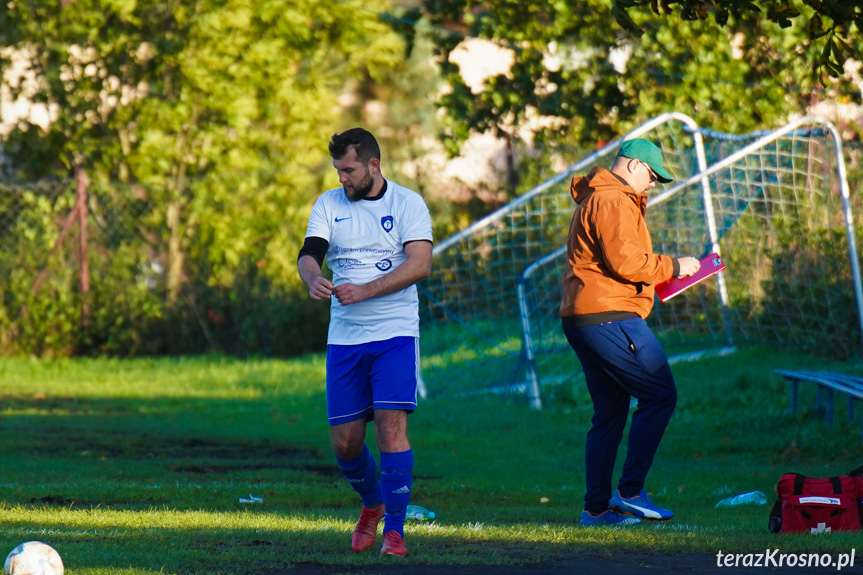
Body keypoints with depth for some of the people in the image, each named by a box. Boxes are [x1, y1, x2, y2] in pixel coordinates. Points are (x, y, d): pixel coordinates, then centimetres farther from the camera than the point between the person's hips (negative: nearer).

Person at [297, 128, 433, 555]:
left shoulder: (407, 203, -2)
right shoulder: (328, 205, 8)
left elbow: (420, 264, -13)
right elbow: (310, 252, -5)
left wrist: (364, 291, -23)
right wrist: (313, 279, -29)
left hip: (395, 332, -3)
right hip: (343, 338, 3)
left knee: (391, 425, -15)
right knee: (344, 441, 3)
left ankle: (394, 530, -8)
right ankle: (372, 503, 33)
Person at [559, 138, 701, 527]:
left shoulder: (593, 201, 25)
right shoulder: (612, 202, -10)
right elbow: (624, 261, -19)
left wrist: (660, 273, 18)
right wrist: (672, 266, -8)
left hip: (582, 320, 11)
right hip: (610, 317, -11)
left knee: (609, 414, 11)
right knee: (660, 395, -9)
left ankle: (596, 508, 9)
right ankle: (630, 490, -9)